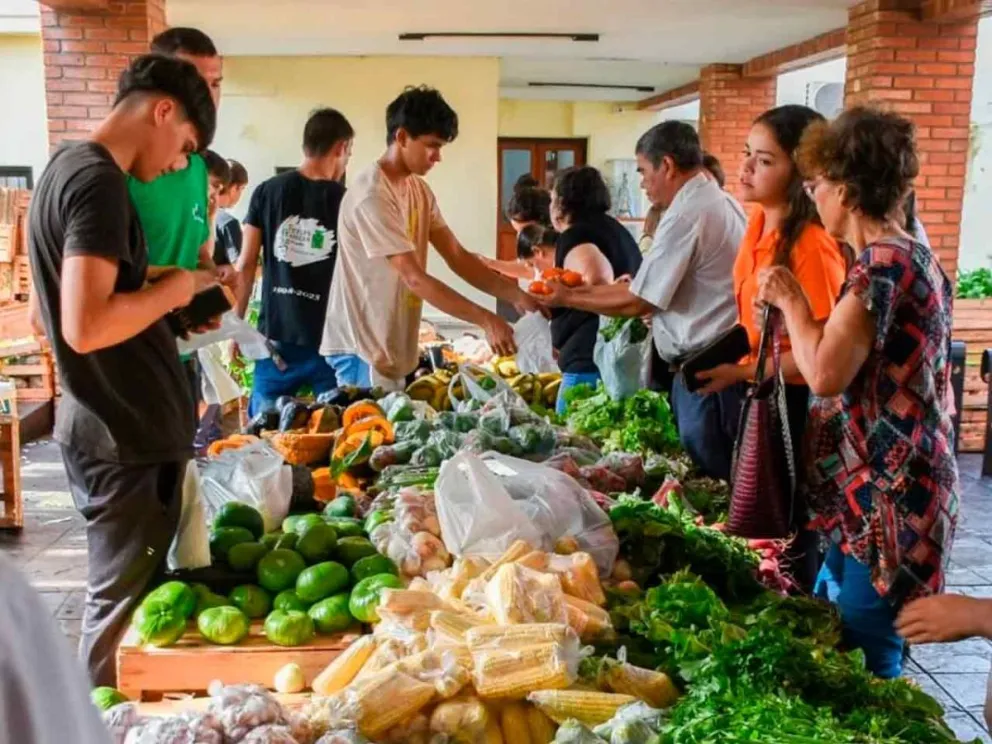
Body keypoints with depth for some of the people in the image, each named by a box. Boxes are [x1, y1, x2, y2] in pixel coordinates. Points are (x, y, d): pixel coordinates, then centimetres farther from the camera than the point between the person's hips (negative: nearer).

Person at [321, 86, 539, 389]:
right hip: (362, 346, -9)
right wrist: (486, 320, -25)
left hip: (392, 347, 9)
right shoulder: (372, 196, -21)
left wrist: (515, 295, -7)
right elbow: (415, 279, -25)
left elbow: (457, 256, 5)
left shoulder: (419, 190, 7)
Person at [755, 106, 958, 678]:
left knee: (861, 663, 0)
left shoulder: (884, 262, -19)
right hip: (884, 491, 10)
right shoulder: (910, 256, 13)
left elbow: (826, 375, -26)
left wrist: (790, 299, -11)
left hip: (888, 498, -10)